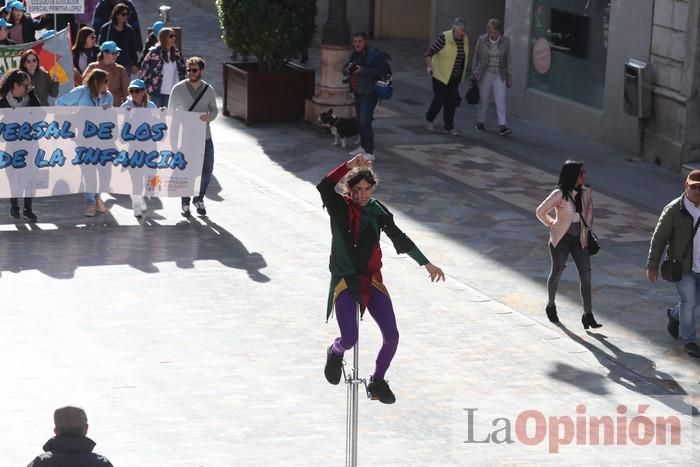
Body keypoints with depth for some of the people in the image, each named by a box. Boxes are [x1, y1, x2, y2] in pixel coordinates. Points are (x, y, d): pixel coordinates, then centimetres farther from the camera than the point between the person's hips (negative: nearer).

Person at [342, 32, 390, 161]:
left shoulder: (374, 55, -14)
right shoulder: (355, 55, 10)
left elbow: (380, 71, -23)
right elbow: (345, 70, 15)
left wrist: (362, 70, -29)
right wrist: (348, 69, -10)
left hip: (369, 94, -8)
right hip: (357, 93, 8)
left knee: (365, 122, -14)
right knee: (360, 121, 17)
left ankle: (370, 152, -11)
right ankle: (363, 146, 33)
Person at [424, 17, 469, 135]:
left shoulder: (465, 39, 0)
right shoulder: (444, 38, -18)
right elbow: (429, 53, -16)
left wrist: (463, 72, 21)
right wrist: (429, 67, -28)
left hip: (455, 77, 5)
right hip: (441, 75, -5)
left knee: (452, 101, 4)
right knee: (439, 99, 0)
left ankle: (449, 127, 10)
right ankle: (429, 119, 26)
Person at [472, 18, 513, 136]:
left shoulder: (506, 41, -2)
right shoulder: (482, 40, -4)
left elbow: (508, 60, 2)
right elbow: (475, 58, 3)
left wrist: (509, 77, 3)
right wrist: (474, 74, 2)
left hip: (499, 75, 0)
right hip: (485, 74, 0)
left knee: (501, 100, -8)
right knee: (484, 100, 10)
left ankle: (502, 126, -13)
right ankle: (480, 122, 28)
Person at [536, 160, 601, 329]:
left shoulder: (585, 192, -3)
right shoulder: (559, 194, -18)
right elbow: (540, 212, -9)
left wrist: (588, 225, 10)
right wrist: (552, 225, -1)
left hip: (579, 239, 4)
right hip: (561, 239, -4)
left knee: (586, 275, -5)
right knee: (557, 272, 14)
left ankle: (588, 315, -3)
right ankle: (551, 306, 37)